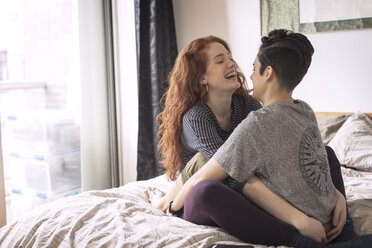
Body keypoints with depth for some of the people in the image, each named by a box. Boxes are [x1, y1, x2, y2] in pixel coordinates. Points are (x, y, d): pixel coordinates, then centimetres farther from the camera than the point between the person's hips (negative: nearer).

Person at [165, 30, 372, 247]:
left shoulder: (258, 123, -18)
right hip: (330, 225, 9)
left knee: (206, 191, -22)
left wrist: (171, 206, 5)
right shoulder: (306, 111, 4)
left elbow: (200, 180, -13)